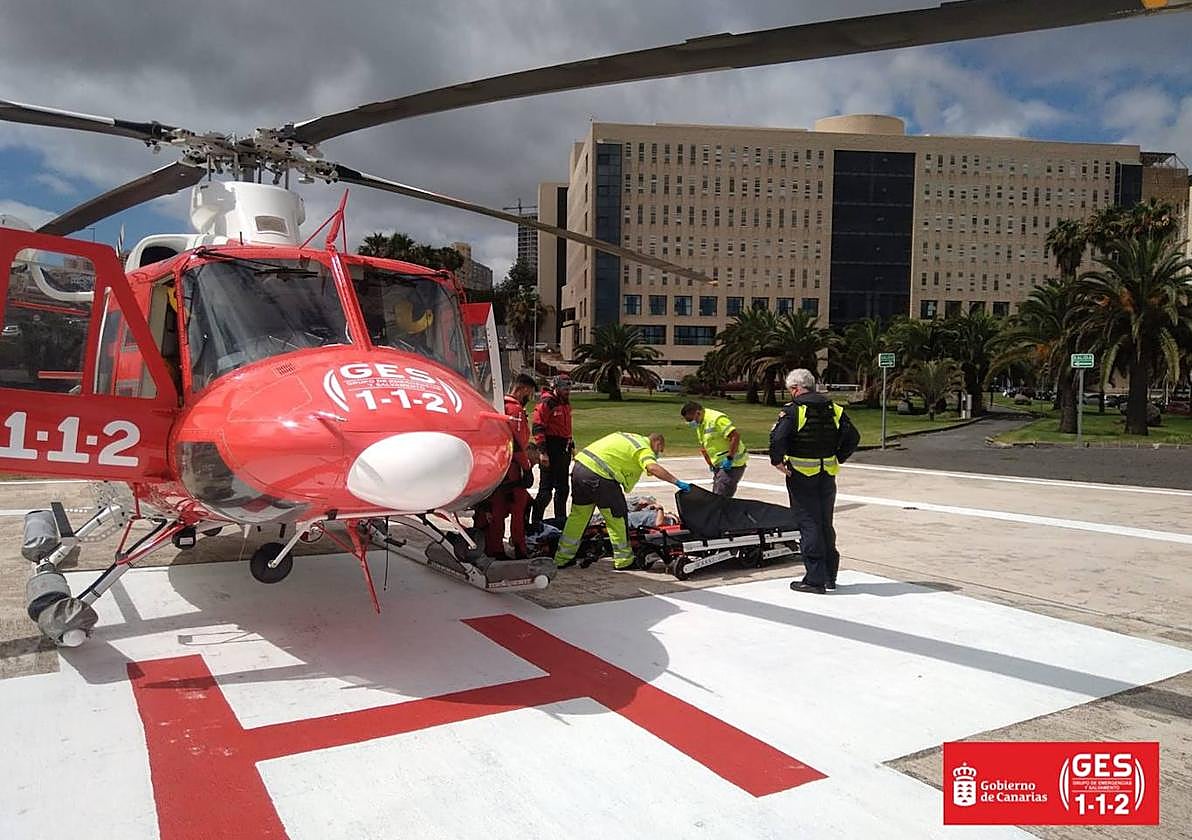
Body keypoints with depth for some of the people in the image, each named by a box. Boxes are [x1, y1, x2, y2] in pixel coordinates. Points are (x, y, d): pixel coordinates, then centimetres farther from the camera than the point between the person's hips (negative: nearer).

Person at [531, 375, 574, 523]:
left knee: (562, 488, 16)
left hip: (564, 450, 9)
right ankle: (536, 521, 0)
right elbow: (538, 428, -18)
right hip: (550, 451, -9)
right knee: (546, 489, -7)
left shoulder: (565, 403, 16)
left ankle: (561, 519, 28)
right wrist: (542, 452, -22)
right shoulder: (546, 403, -13)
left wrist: (571, 445, 24)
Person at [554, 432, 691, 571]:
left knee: (578, 515, 20)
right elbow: (653, 467, -21)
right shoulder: (645, 449, -3)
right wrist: (677, 482, -19)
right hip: (599, 476, -9)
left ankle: (562, 559, 29)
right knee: (616, 517, 6)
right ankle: (623, 561, 16)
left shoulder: (632, 438, 25)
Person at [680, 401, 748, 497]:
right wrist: (711, 464, 17)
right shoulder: (699, 425, 12)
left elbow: (736, 436, -26)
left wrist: (729, 459, -24)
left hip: (732, 465, -10)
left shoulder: (716, 419, -18)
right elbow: (704, 448, 23)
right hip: (719, 466, 10)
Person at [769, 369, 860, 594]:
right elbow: (853, 437, 5)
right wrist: (837, 458, 11)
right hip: (828, 474, 6)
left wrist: (777, 461, -11)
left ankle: (815, 579, 1)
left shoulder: (792, 410, -11)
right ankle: (830, 576, 24)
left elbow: (778, 437, -25)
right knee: (826, 524, 15)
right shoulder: (834, 409, 6)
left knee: (809, 524, 0)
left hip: (801, 475, -6)